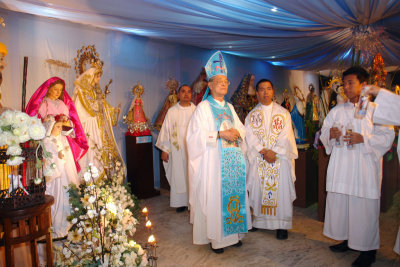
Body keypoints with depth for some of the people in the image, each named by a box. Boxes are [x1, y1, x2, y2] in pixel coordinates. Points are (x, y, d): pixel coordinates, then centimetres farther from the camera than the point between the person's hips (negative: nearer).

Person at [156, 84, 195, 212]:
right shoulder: (172, 111, 4)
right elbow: (166, 130, 5)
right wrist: (164, 150, 1)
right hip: (177, 150, 0)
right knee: (178, 176, 5)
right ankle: (181, 202, 18)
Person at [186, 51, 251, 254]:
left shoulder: (229, 107, 16)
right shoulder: (203, 107, -2)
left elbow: (241, 128, 16)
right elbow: (198, 134, -12)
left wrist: (237, 133, -7)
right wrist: (221, 134, -19)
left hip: (233, 159, 6)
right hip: (213, 160, -6)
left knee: (235, 193, 7)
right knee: (215, 195, -3)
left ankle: (233, 232, 21)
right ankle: (215, 237, 10)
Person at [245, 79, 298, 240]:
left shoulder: (283, 113, 6)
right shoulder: (252, 115, 8)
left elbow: (285, 136, -3)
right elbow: (250, 137, -3)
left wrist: (274, 151, -15)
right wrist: (264, 152, -15)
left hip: (280, 158, -1)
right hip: (258, 160, 1)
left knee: (281, 190, -2)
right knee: (258, 189, 2)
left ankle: (282, 225, 8)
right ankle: (258, 220, 17)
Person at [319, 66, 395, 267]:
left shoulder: (375, 109, 0)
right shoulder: (337, 110, 13)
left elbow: (387, 136, -4)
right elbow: (323, 133, 13)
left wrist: (363, 138, -18)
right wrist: (330, 134, -9)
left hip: (364, 168, -4)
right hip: (340, 167, 5)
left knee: (364, 206, -1)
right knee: (338, 202, 8)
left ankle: (368, 248, 16)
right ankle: (347, 240, 26)